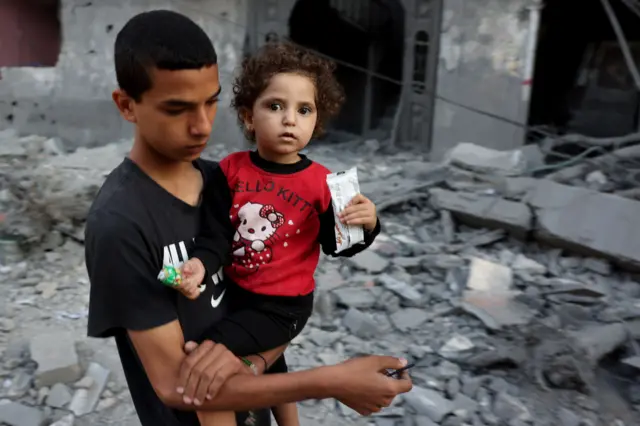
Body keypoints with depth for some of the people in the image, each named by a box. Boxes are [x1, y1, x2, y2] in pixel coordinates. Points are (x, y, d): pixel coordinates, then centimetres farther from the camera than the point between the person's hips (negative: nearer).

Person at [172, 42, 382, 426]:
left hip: (284, 306, -5)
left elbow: (336, 246, -6)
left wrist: (367, 225, -26)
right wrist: (201, 264, -30)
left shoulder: (320, 183, -16)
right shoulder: (231, 170, -9)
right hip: (236, 292, 5)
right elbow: (216, 233, -10)